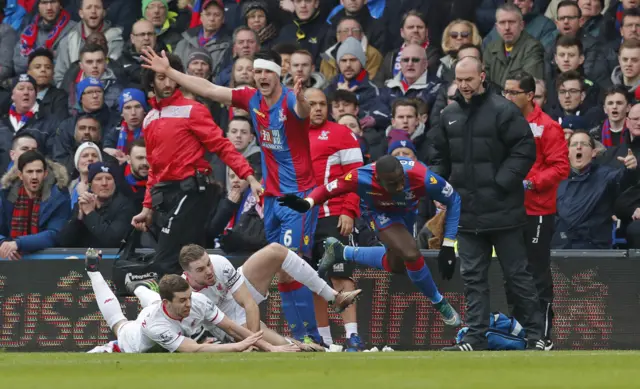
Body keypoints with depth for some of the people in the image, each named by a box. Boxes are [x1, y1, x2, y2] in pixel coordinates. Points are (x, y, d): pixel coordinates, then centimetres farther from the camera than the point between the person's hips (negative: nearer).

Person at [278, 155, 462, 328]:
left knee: (396, 264, 17)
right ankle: (439, 303, 3)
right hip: (380, 212, -3)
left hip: (407, 210, 3)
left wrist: (448, 247, -24)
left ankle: (342, 252, 36)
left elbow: (453, 200, -24)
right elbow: (327, 189, -26)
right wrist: (307, 203, -49)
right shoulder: (361, 178, -41)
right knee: (411, 255, -23)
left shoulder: (421, 177, -41)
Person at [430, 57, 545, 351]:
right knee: (473, 277, 5)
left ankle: (535, 335, 8)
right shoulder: (448, 115, 11)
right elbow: (440, 158, 20)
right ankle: (475, 337, 6)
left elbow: (524, 150, -11)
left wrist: (501, 183, -16)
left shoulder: (503, 111, -7)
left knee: (517, 274, 2)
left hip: (502, 211, -5)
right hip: (467, 213, 5)